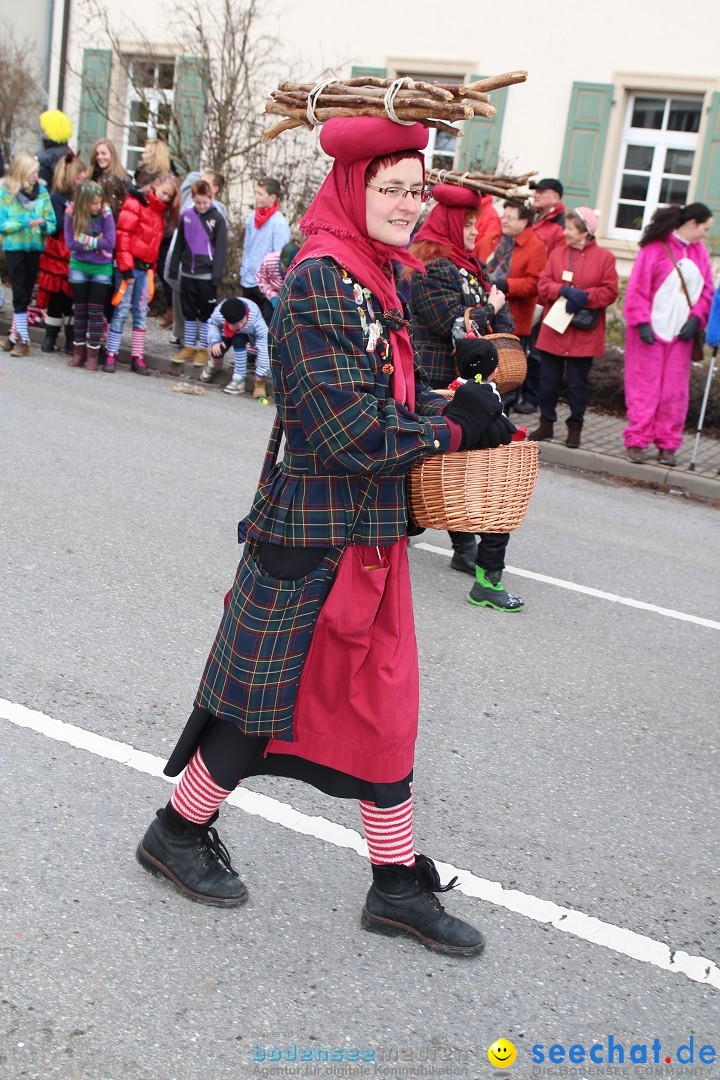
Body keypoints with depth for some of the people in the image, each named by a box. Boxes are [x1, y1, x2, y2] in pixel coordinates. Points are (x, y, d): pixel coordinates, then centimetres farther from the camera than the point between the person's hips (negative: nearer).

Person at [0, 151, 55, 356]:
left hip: (35, 249, 3)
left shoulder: (42, 192, 1)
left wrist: (43, 224, -18)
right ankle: (22, 340, 1)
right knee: (20, 295, -3)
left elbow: (52, 223, 2)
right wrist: (23, 223, -18)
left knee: (26, 294, 8)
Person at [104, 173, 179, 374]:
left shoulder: (160, 212, 16)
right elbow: (123, 235, -13)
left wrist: (152, 267, 9)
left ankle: (137, 357, 9)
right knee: (122, 311, -5)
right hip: (130, 266, -6)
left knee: (141, 313, 6)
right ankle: (111, 355, 1)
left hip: (146, 268, 6)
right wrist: (126, 268, -16)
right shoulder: (135, 203, -6)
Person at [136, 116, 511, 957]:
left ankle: (398, 885, 28)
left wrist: (451, 408, 0)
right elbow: (350, 427, -23)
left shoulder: (375, 279, 12)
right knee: (260, 697, 7)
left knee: (384, 702, 14)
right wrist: (452, 425, -12)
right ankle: (177, 833, 32)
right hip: (312, 536, -9)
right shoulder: (320, 281, -18)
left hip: (373, 535, 9)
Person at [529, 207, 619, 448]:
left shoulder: (604, 257, -2)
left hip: (584, 334, -3)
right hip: (554, 329, 3)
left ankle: (575, 427, 16)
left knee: (578, 382, 4)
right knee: (548, 379, 8)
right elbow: (543, 285, 1)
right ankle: (546, 423, 22)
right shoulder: (557, 253, 7)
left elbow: (610, 292, -5)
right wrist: (565, 290, -16)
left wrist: (584, 297, -18)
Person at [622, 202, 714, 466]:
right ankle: (636, 441, 5)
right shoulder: (655, 248, -7)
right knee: (645, 387, -1)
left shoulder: (699, 251, 10)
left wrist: (696, 318, -2)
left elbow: (706, 291, 13)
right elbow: (637, 288, -8)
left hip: (681, 333, 5)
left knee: (675, 390, 5)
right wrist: (641, 322, -14)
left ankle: (668, 444, 13)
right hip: (650, 332, -5)